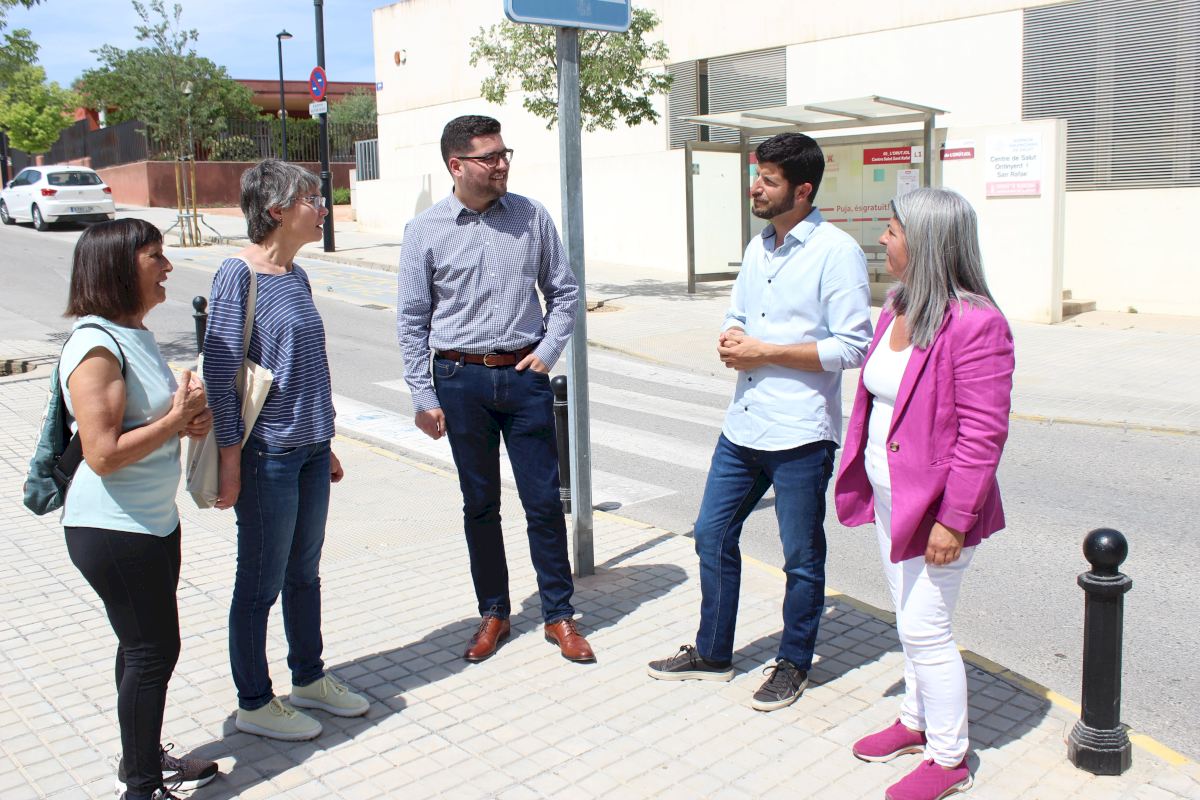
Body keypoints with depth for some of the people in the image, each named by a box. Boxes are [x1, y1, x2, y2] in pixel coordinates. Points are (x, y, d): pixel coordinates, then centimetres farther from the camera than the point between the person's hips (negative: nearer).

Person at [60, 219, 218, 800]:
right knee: (153, 649, 1)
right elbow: (103, 454, -26)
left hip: (153, 521, 10)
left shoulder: (136, 334, 9)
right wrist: (177, 419, -18)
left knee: (145, 645, 19)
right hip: (113, 531, -10)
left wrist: (189, 418, 4)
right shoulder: (96, 346, -22)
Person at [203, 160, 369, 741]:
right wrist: (229, 460, -16)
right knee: (261, 583, 6)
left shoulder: (295, 275, 9)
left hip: (309, 449, 8)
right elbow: (220, 370, -16)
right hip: (267, 454, -8)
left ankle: (308, 679, 35)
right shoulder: (239, 275, -14)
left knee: (305, 573, 19)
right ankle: (254, 704, 22)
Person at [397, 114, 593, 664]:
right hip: (461, 379, 0)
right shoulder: (425, 231, -1)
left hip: (524, 376, 1)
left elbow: (564, 292, 10)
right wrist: (424, 397, -3)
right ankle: (493, 613, 26)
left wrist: (548, 350, -2)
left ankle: (559, 614, 19)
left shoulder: (531, 217, 2)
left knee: (544, 501, 4)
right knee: (480, 505, 11)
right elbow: (411, 320, 1)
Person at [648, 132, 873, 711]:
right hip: (743, 426, 8)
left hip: (800, 434, -8)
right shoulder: (757, 247, 12)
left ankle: (793, 664, 27)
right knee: (713, 534, 13)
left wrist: (765, 351, -17)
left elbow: (852, 347, -17)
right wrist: (731, 338, -2)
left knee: (802, 557, 8)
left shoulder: (837, 252, -12)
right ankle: (712, 653, 30)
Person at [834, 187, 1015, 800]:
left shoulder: (974, 323, -21)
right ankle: (917, 721, 40)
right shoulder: (898, 307, 7)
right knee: (911, 621, 21)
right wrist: (865, 483, 17)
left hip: (934, 506, -8)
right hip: (889, 497, 9)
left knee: (923, 628, 1)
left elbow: (983, 432, -22)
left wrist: (953, 519, -22)